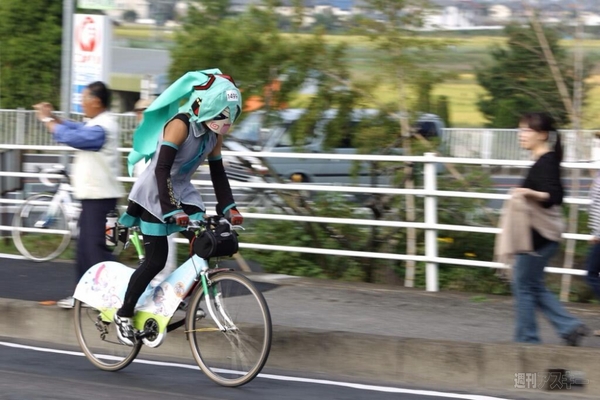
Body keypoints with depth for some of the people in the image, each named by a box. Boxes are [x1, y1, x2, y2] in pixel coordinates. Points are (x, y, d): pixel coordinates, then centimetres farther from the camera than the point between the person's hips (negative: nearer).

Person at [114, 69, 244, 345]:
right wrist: (172, 211, -38)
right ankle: (124, 315, 7)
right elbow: (162, 170, -31)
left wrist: (229, 208, -4)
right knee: (156, 260, -8)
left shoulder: (214, 133, -1)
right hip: (154, 194, -7)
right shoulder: (180, 125, -25)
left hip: (183, 192, 8)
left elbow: (217, 172, 7)